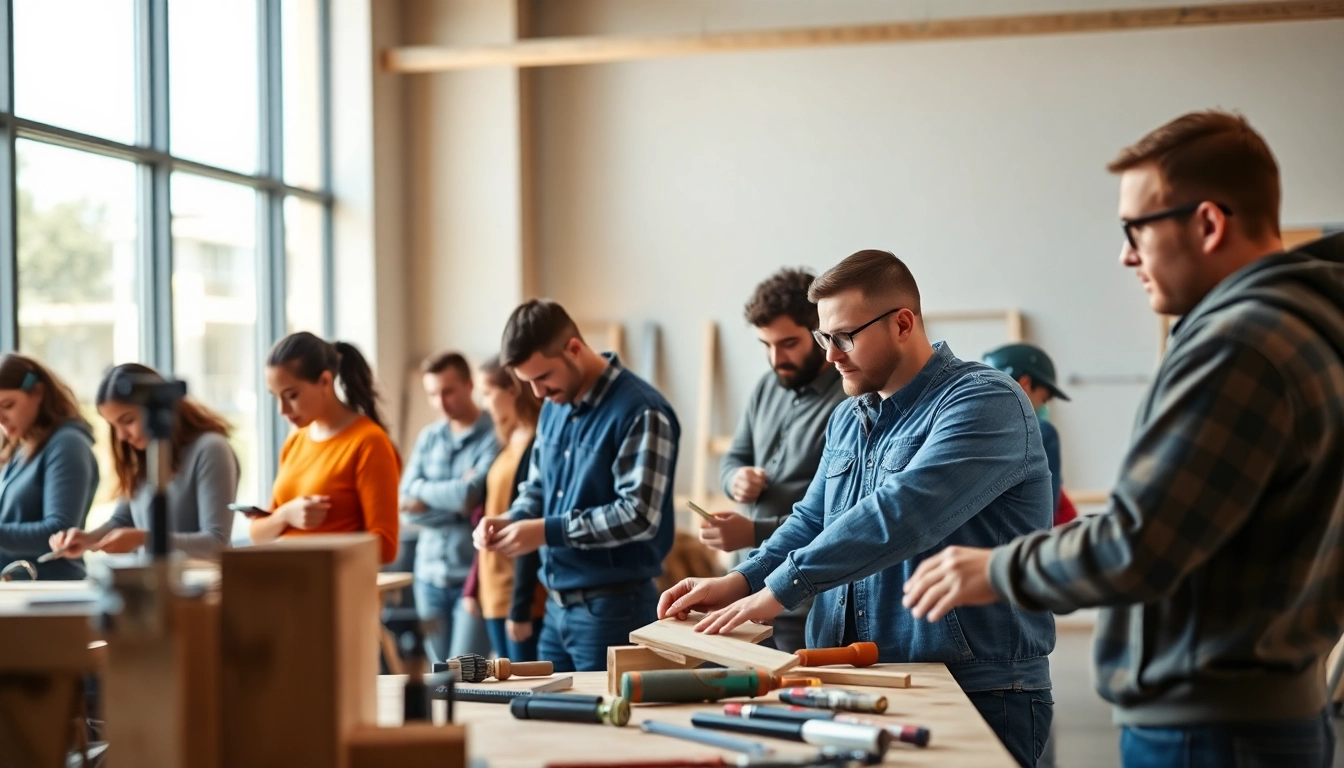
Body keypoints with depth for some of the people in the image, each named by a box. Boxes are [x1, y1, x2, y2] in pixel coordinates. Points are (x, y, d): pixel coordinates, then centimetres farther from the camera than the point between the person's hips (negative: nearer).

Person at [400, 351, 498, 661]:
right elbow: (407, 507, 2)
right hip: (430, 575, 6)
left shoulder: (494, 437, -8)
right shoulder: (428, 438, 10)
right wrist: (457, 506, -12)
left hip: (473, 575, -6)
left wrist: (423, 490, -3)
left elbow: (472, 493, -19)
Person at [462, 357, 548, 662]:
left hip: (521, 597, -9)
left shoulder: (535, 447, -14)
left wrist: (521, 607, -18)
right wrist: (474, 586, 14)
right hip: (495, 591, 9)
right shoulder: (513, 443, 13)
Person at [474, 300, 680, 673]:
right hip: (557, 605, 8)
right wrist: (508, 521, 0)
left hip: (614, 606, -8)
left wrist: (547, 531, -20)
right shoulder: (554, 408, 11)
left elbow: (638, 515, -22)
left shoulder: (640, 411, -16)